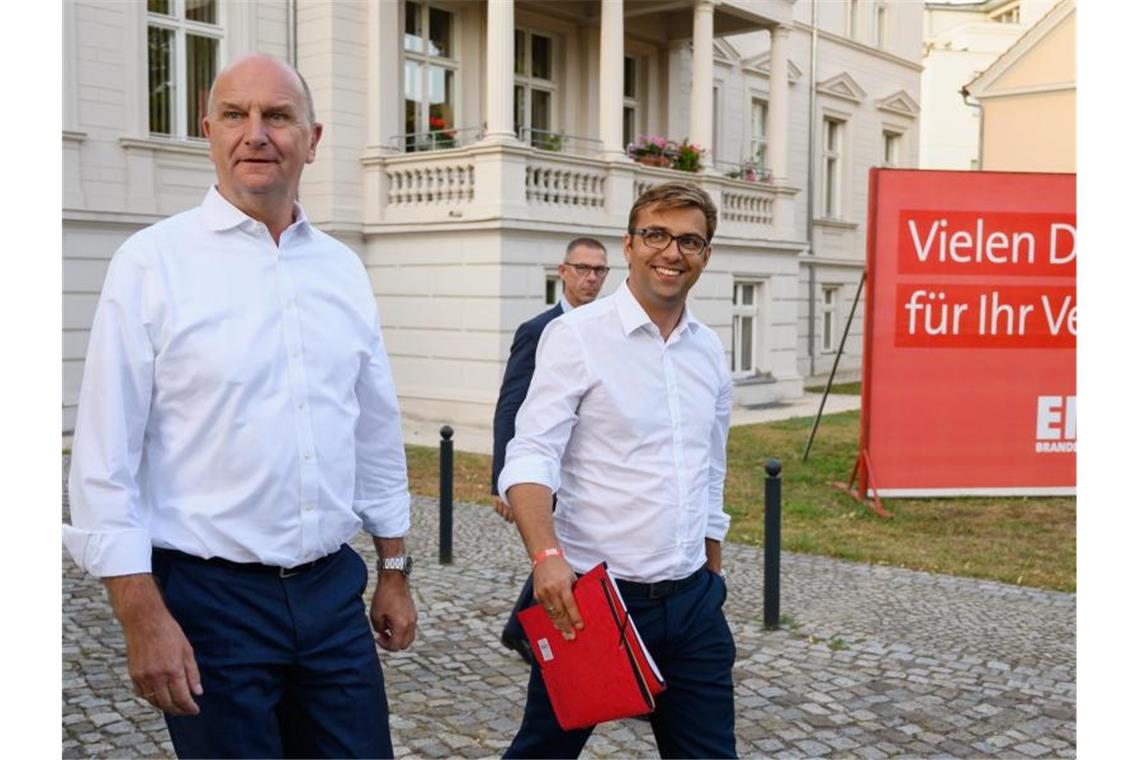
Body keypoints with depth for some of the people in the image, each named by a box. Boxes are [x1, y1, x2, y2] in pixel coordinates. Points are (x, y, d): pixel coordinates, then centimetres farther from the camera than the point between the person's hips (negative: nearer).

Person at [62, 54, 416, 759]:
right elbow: (106, 461, -9)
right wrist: (144, 618, -12)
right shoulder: (153, 262, -7)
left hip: (334, 592, 4)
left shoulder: (344, 269, 7)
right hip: (210, 599, -4)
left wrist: (395, 573, 15)